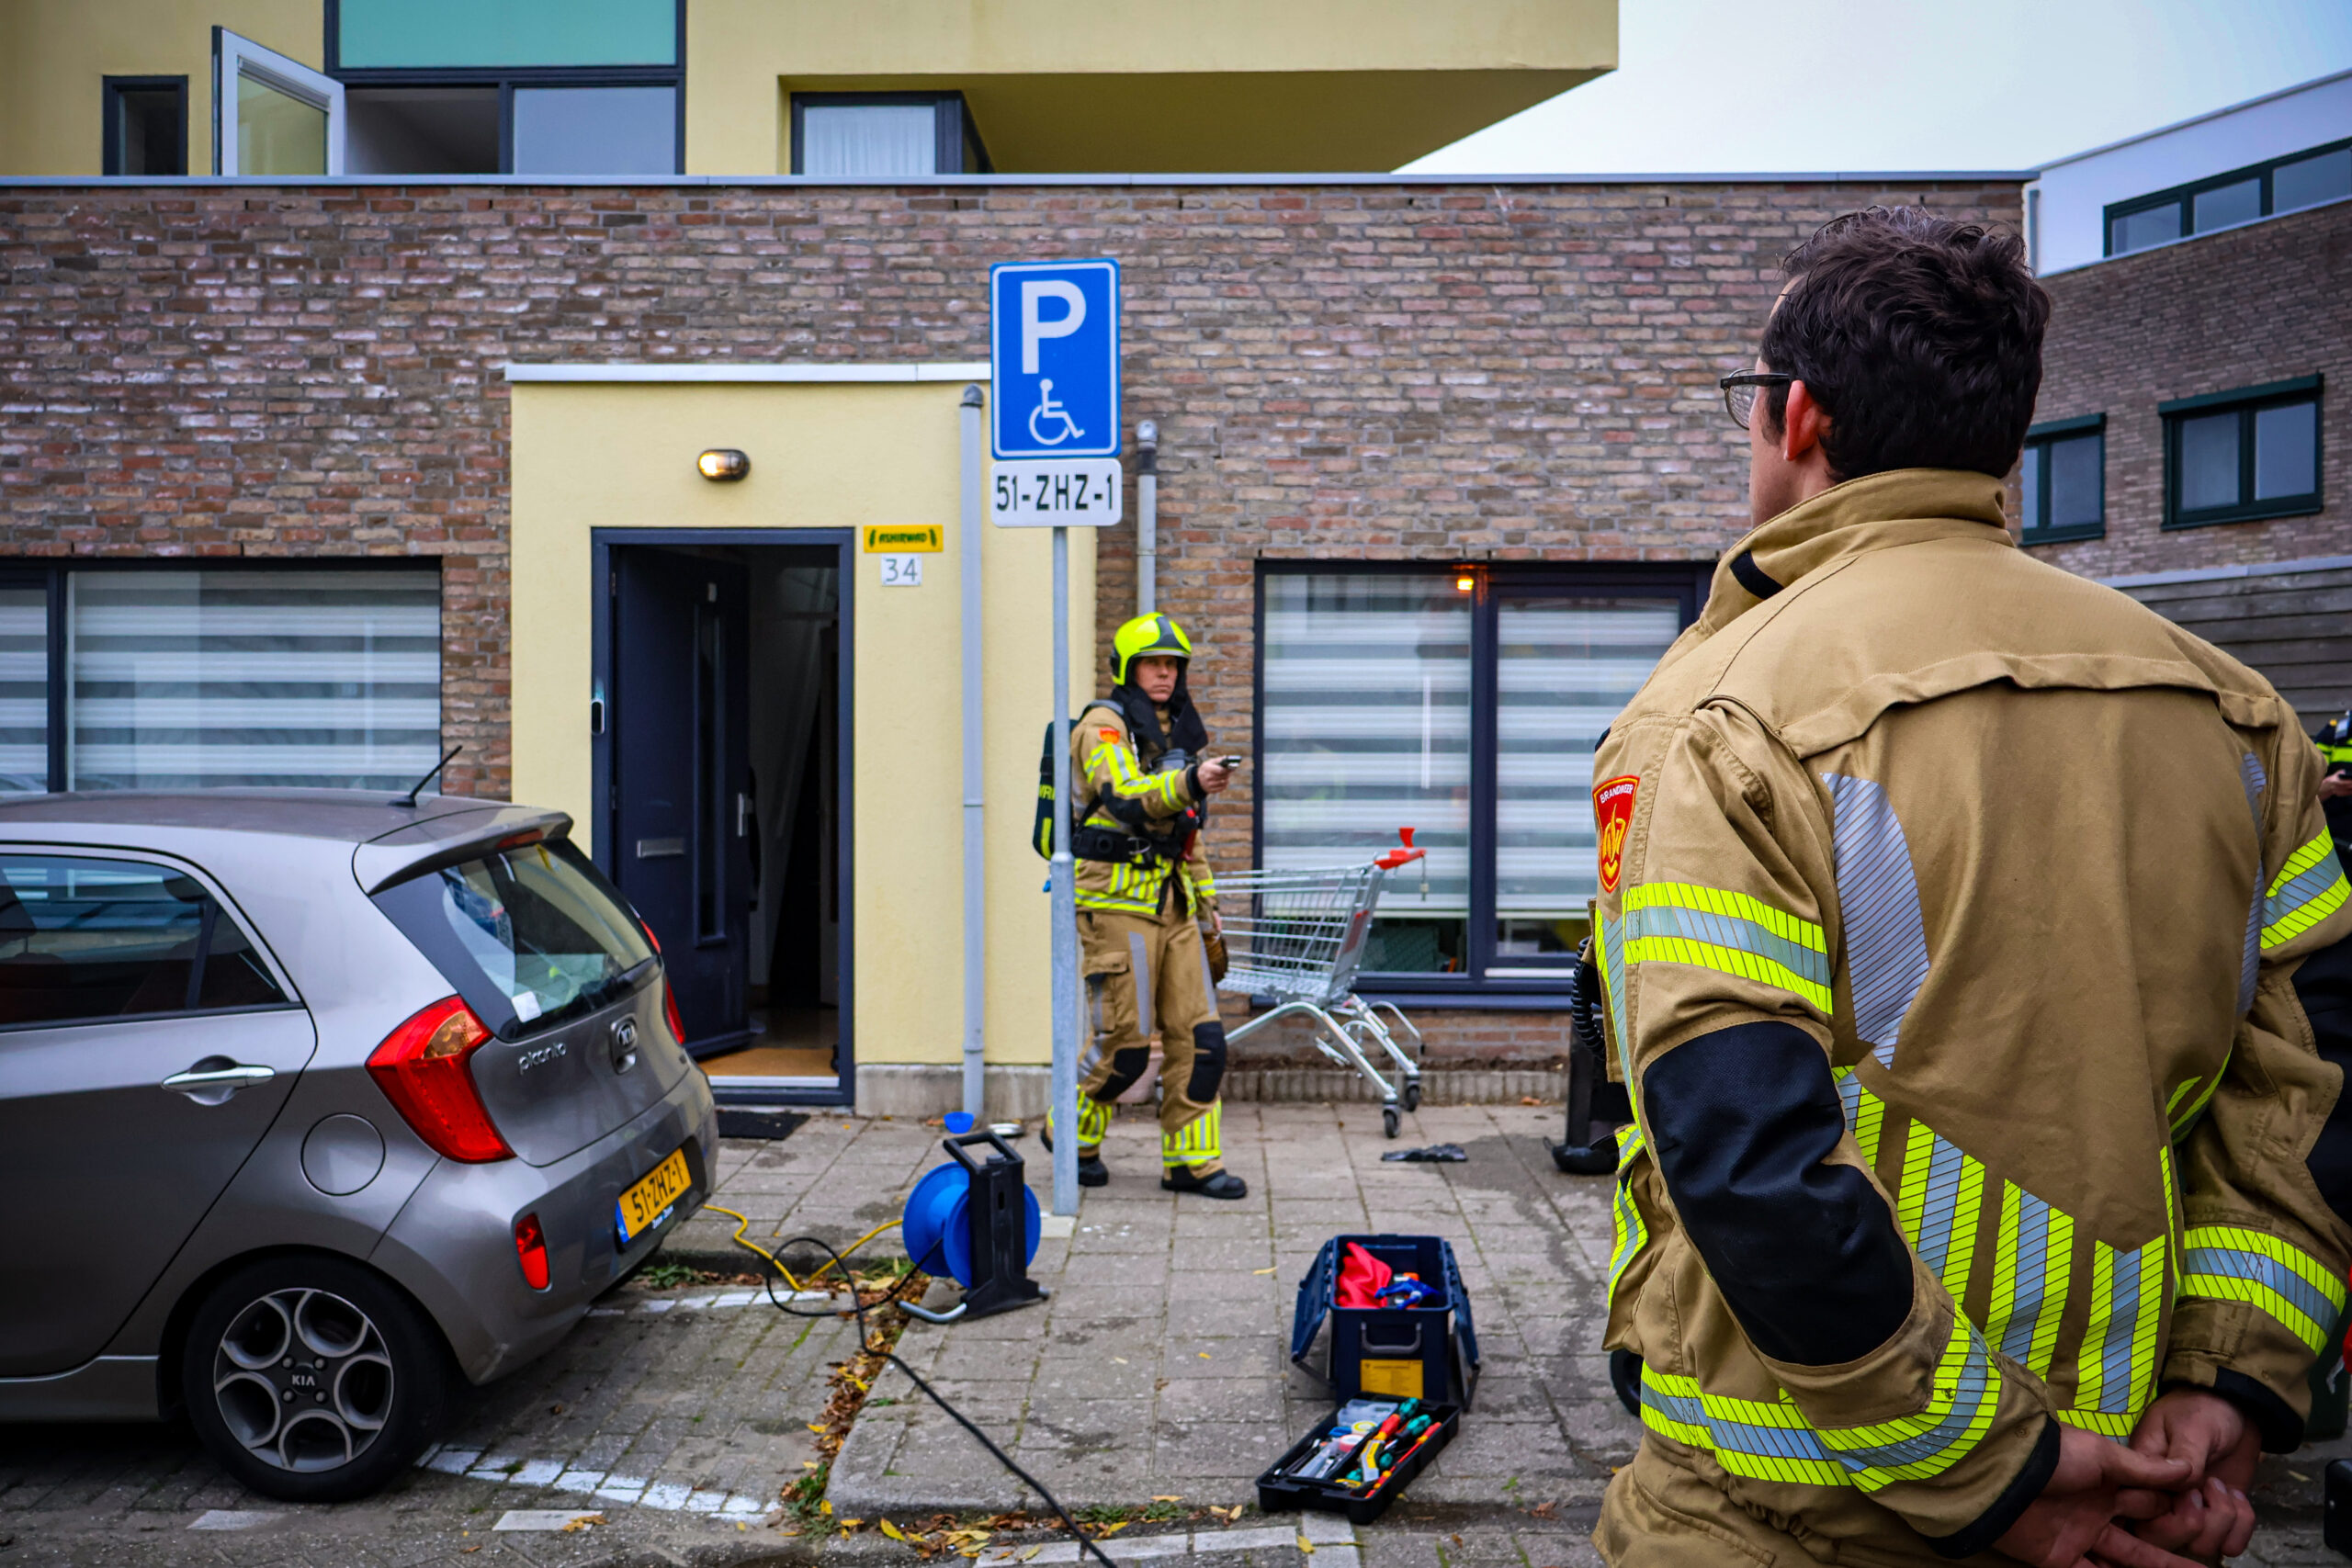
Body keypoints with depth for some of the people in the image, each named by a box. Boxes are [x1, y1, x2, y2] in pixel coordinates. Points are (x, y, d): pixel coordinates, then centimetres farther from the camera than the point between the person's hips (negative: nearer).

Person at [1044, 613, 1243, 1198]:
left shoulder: (1179, 729, 19)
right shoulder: (1104, 724, -6)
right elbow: (1126, 798, -25)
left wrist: (1206, 898, 23)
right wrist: (1189, 782, -41)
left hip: (1171, 899, 7)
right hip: (1115, 897, -7)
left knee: (1199, 1036, 2)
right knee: (1126, 1040, -4)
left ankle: (1192, 1160, 11)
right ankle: (1072, 1133, 20)